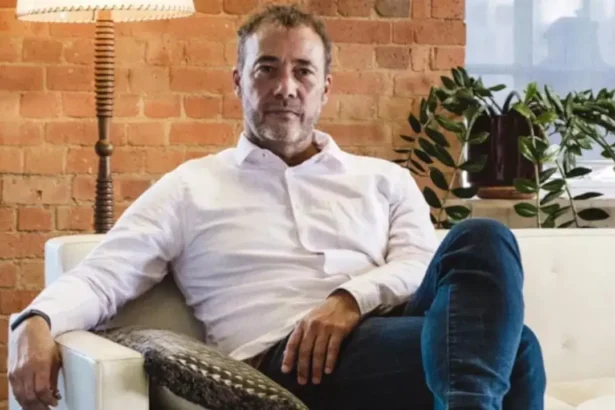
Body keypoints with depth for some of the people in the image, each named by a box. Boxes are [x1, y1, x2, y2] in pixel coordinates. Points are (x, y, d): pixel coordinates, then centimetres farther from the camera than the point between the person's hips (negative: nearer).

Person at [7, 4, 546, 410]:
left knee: (482, 240, -32)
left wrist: (354, 298, -15)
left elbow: (423, 265, 7)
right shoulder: (190, 188, 18)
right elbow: (100, 277, 9)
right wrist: (37, 323, -14)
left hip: (391, 344, 4)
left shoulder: (384, 180, 24)